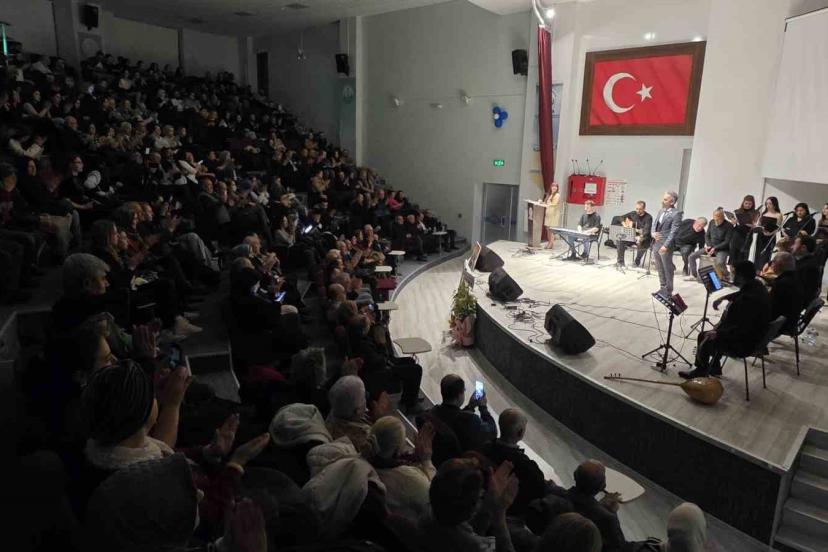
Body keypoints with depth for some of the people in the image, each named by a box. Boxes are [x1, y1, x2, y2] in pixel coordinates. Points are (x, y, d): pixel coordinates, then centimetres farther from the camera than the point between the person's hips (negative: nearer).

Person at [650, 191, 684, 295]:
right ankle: (662, 288, 28)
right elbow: (654, 224, 18)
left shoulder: (676, 213, -11)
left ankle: (668, 291, 17)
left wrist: (665, 246, -22)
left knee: (667, 269, 5)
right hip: (655, 245, 7)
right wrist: (653, 233, -5)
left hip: (665, 246, -7)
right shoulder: (661, 211, 13)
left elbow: (673, 232, -16)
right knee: (660, 269, 16)